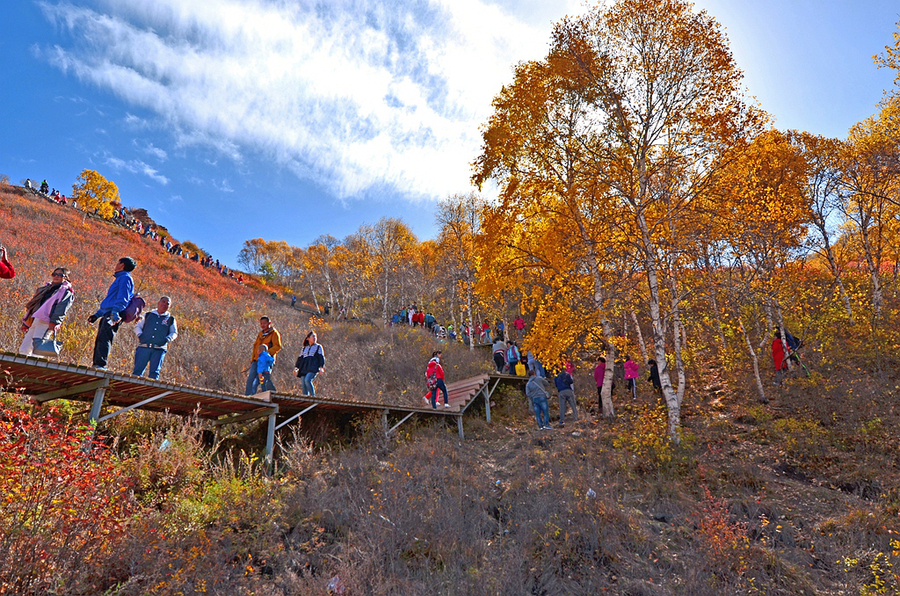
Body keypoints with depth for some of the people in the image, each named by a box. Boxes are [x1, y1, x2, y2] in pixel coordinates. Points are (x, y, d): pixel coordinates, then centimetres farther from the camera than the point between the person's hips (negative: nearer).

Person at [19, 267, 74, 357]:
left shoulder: (66, 292, 5)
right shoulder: (46, 288, 28)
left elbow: (61, 308, -11)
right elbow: (32, 305, 31)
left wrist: (54, 322, -25)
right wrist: (25, 322, 26)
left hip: (45, 322, -8)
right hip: (33, 321, 8)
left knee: (36, 347, -21)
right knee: (23, 349, 3)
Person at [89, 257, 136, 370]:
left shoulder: (125, 278, -2)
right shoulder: (120, 278, 29)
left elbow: (122, 299, -16)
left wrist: (115, 313, -27)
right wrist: (96, 315, 31)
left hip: (114, 315, -10)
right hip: (107, 315, 10)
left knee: (104, 338, -19)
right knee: (99, 340, 6)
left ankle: (101, 364, -25)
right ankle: (97, 365, 6)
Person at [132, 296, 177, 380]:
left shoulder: (171, 319, 17)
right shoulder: (148, 315, 18)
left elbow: (174, 333, 15)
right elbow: (137, 327, 20)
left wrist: (167, 339, -5)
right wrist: (140, 335, 0)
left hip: (159, 349, -1)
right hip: (144, 347, 1)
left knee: (154, 372, -7)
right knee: (138, 370, -5)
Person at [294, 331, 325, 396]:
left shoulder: (318, 347, 15)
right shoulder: (304, 349, 25)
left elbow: (321, 357, 6)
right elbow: (300, 358, 22)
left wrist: (321, 367, -8)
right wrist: (296, 367, 9)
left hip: (313, 368, -4)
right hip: (304, 368, 4)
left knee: (307, 380, -26)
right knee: (303, 384, -7)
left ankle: (313, 396, -19)